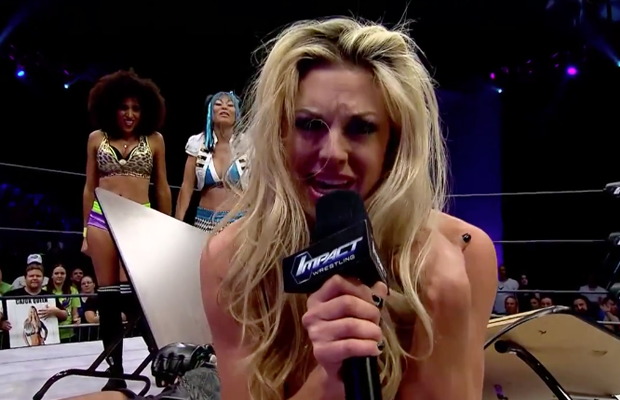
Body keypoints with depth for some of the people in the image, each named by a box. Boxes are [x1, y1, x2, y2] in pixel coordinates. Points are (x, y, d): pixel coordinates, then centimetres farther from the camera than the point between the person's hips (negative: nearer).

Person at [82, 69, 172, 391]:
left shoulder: (154, 139, 6)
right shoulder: (97, 138, 10)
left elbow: (162, 187, 10)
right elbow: (89, 187, 13)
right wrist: (86, 231, 10)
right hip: (101, 219, 2)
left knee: (131, 293, -12)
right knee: (108, 296, 3)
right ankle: (115, 373, 11)